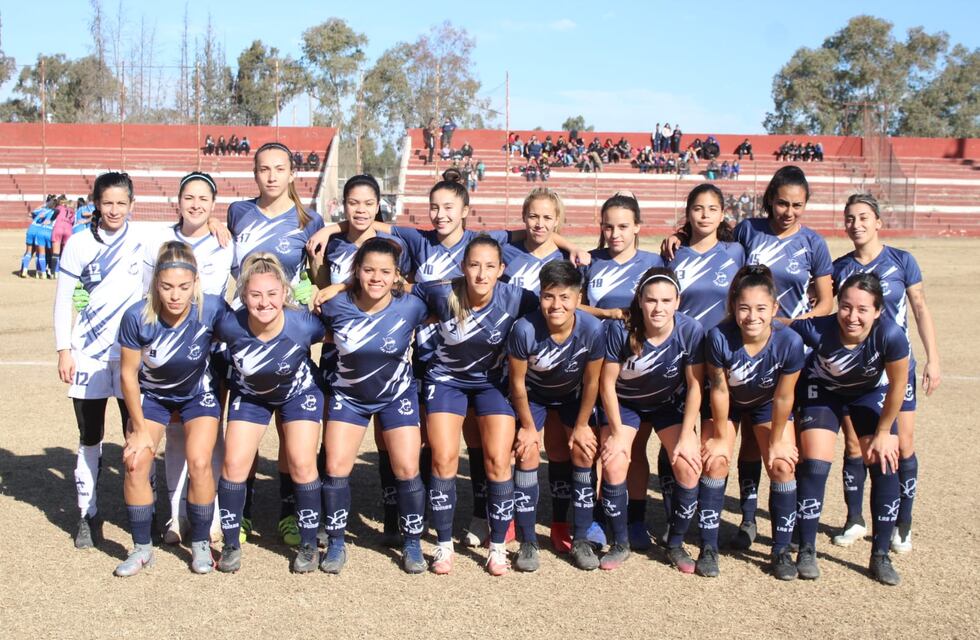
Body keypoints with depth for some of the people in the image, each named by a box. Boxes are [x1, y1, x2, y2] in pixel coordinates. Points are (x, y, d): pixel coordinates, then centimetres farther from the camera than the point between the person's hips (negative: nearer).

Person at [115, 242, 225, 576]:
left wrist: (222, 405, -7)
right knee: (135, 463, -11)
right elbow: (128, 374, -15)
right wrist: (139, 429, -9)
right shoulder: (137, 317, -29)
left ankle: (200, 545, 6)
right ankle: (142, 548, 9)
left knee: (199, 463, -15)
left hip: (198, 393, -1)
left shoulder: (212, 310, -31)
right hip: (151, 395, 1)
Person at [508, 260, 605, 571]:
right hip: (533, 394, -1)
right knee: (528, 454, -12)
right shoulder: (524, 329, -36)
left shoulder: (592, 329, -32)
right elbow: (517, 382, -20)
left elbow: (591, 382, -15)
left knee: (583, 451, -8)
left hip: (572, 394, 2)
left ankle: (581, 539, 4)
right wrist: (528, 427, -11)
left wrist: (581, 425, -8)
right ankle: (528, 542, -2)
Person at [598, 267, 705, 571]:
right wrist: (617, 433, -16)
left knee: (689, 466, -15)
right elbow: (607, 383, -17)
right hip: (623, 402, -1)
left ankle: (676, 544, 7)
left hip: (670, 403, 1)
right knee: (613, 465, -19)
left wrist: (687, 435, -15)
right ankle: (620, 544, 3)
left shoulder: (691, 331, -26)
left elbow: (695, 385, -15)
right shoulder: (620, 329, -29)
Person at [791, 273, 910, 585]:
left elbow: (897, 386, -20)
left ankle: (880, 556, 9)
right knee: (814, 464, -12)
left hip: (871, 393, 1)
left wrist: (882, 433, -10)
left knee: (885, 465, -7)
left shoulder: (891, 336, -37)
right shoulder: (818, 329, -39)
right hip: (824, 390, -1)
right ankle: (806, 551, 3)